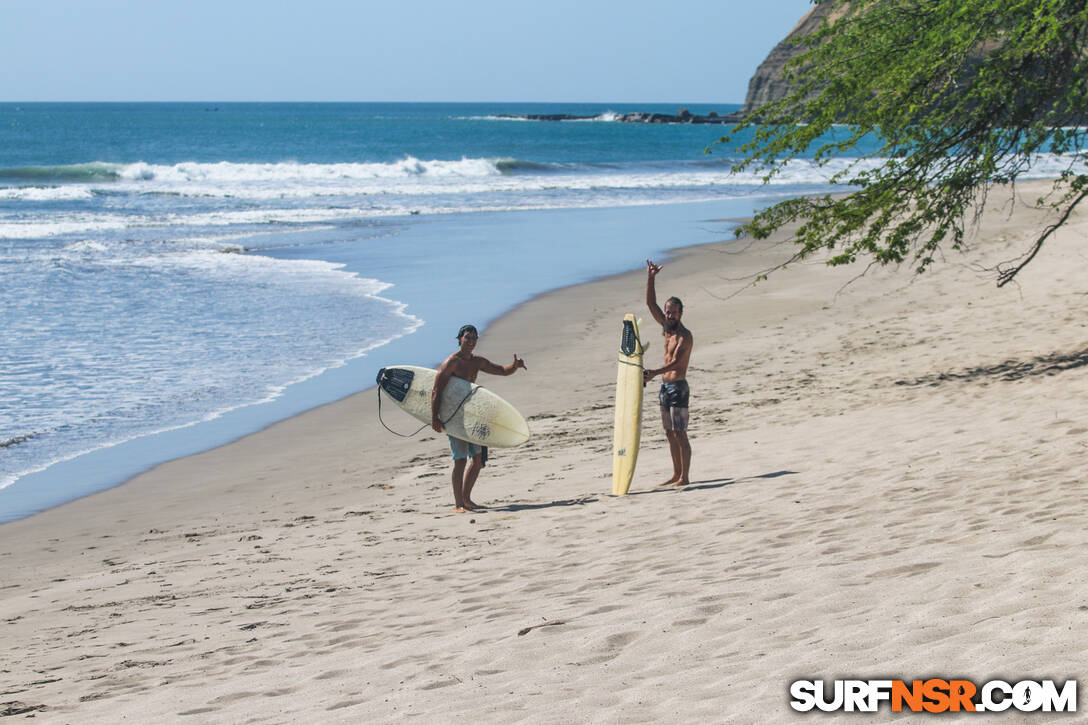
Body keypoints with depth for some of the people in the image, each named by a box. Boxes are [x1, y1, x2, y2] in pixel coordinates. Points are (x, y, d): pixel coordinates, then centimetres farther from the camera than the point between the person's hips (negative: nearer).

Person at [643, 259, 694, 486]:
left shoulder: (685, 335, -13)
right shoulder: (667, 327, 11)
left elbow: (676, 362, -26)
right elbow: (651, 303, 15)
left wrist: (654, 373, -38)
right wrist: (650, 278, 5)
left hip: (678, 387, -9)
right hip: (665, 386, 9)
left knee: (680, 434, -9)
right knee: (670, 433, 10)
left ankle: (684, 477, -8)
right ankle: (676, 474, 16)